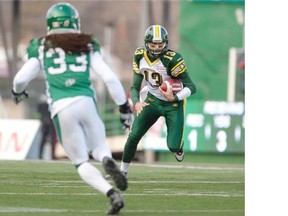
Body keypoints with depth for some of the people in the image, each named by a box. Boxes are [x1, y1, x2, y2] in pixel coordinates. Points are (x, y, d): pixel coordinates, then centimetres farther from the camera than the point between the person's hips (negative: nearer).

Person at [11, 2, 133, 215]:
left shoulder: (42, 47, 13)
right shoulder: (87, 46, 14)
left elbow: (21, 79, 9)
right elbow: (110, 78, 7)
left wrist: (18, 92, 33)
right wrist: (124, 107, 15)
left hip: (61, 109, -1)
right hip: (86, 101, 1)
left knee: (81, 162, 9)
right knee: (98, 147, 22)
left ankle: (112, 194, -15)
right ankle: (107, 160, -17)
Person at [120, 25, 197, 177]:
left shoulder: (172, 59, -25)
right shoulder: (140, 56, -8)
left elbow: (191, 87, -20)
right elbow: (135, 87, -1)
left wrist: (175, 98, -36)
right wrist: (136, 102, -22)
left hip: (173, 103, -4)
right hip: (152, 100, 4)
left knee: (173, 146, -11)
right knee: (133, 137, -7)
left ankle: (178, 148, 29)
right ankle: (123, 171, 11)